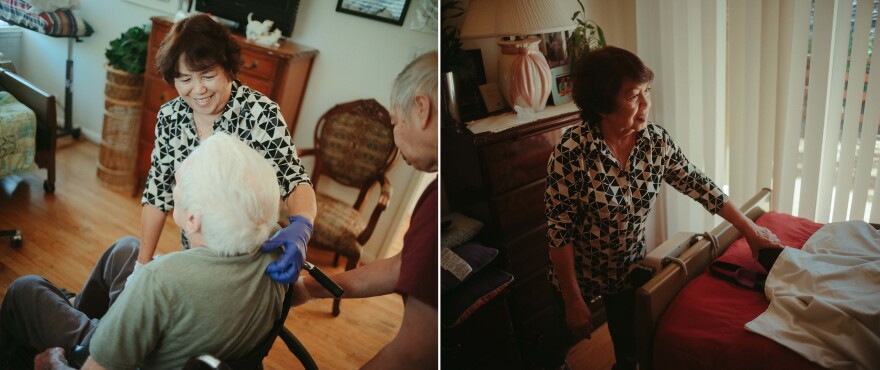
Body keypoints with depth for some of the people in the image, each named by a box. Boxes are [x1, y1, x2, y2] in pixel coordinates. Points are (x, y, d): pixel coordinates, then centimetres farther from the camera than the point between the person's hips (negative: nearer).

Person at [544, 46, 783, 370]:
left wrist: (750, 229, 0)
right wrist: (574, 301, -19)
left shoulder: (656, 141, -14)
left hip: (629, 268, 4)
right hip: (578, 270, -4)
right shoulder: (573, 151, -28)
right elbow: (560, 230, -23)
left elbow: (699, 186, -2)